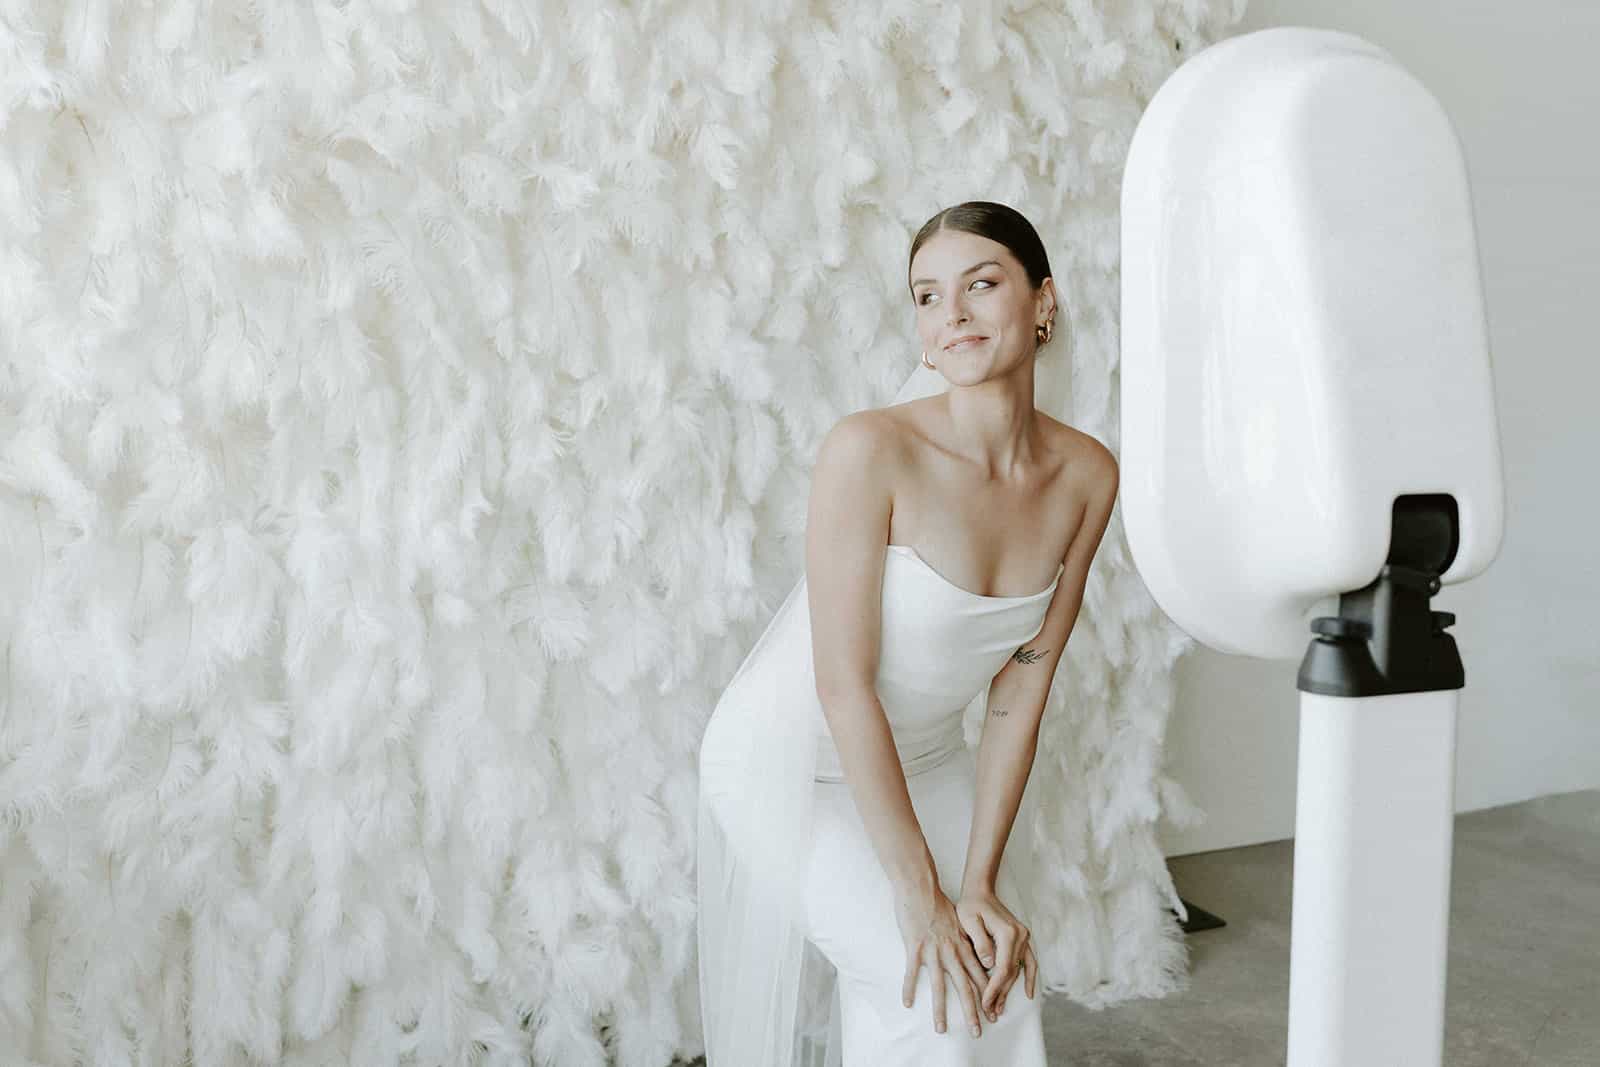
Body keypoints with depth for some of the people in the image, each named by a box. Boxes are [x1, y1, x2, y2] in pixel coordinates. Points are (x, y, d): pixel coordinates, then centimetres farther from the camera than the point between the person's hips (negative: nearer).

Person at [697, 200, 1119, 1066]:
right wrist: (921, 896, -22)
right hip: (793, 759, -5)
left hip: (923, 760, 5)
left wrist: (980, 883, -12)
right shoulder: (870, 450, -28)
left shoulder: (1086, 477, -12)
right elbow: (844, 685, -25)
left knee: (1000, 975, -5)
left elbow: (1021, 688, -8)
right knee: (921, 981, -14)